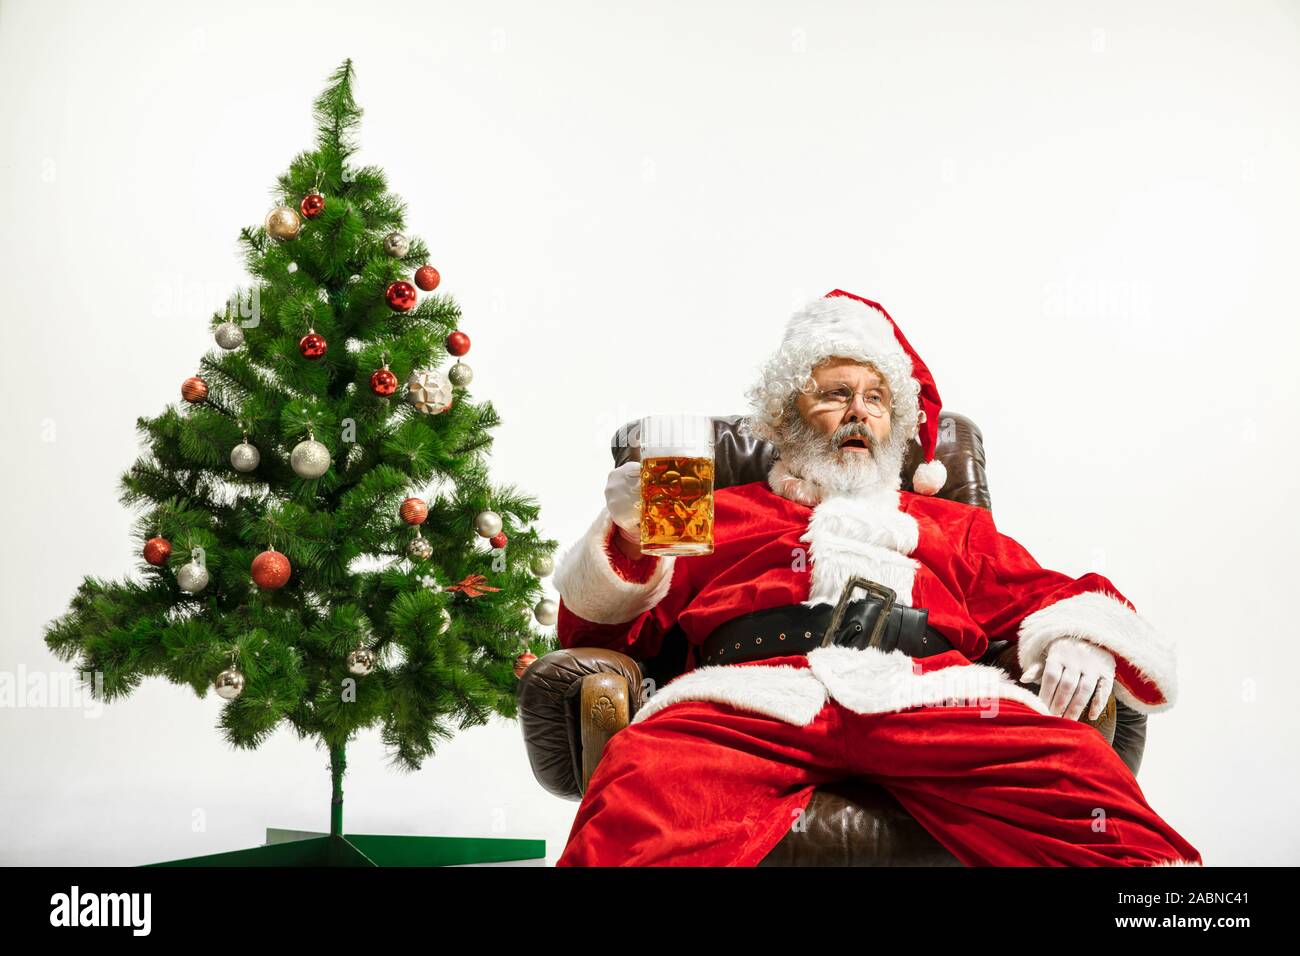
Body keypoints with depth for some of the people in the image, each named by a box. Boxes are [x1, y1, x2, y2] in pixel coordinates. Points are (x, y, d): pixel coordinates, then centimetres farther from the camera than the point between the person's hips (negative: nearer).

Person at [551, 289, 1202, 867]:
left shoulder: (952, 525, 36)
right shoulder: (721, 514, 31)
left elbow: (1043, 595, 25)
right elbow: (604, 629, 23)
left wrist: (1084, 637, 1)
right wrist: (630, 543, 3)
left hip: (931, 698, 2)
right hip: (756, 697, -1)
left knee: (1076, 770, -30)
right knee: (638, 784, -36)